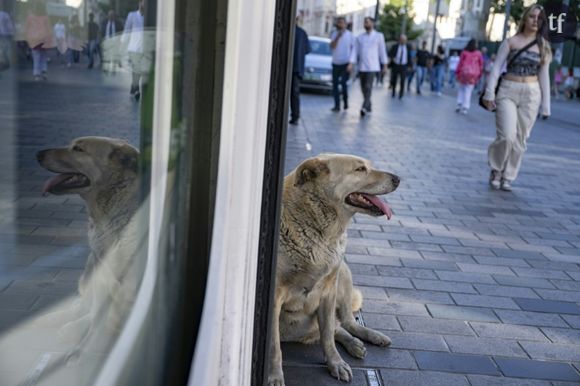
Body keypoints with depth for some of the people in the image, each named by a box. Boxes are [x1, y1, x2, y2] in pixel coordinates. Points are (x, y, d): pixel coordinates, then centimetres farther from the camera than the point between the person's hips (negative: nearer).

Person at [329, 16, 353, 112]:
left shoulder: (350, 35, 2)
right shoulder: (334, 34, 8)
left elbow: (353, 48, 5)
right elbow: (332, 47, -4)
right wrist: (338, 37, -17)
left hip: (346, 63, -3)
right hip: (336, 63, 3)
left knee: (343, 83, -14)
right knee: (335, 84, 3)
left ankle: (345, 101, 7)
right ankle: (337, 105, 8)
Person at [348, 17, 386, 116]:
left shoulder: (379, 36, 2)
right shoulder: (359, 37, 9)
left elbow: (382, 51, 4)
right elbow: (355, 51, 3)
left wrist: (384, 65, 2)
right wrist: (351, 64, -9)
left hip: (372, 66, -4)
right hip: (361, 66, 4)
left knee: (368, 86, -15)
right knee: (363, 87, 7)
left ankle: (364, 107, -21)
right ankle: (369, 106, 23)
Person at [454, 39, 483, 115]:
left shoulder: (464, 52, 2)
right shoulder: (478, 53, 3)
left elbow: (460, 62, 3)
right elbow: (481, 64, 4)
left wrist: (457, 71, 8)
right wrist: (480, 74, 12)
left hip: (464, 72, 0)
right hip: (473, 74, 0)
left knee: (461, 88, 15)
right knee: (468, 91, 1)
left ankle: (459, 104, 2)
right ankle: (465, 108, -2)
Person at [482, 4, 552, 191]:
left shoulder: (543, 46, 9)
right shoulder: (511, 41, 1)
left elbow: (544, 75, 9)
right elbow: (497, 67, -2)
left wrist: (546, 105, 5)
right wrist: (489, 93, -12)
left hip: (531, 94, 3)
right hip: (508, 91, -3)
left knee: (520, 139, 3)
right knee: (507, 136, -14)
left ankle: (507, 177, 16)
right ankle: (496, 169, 11)